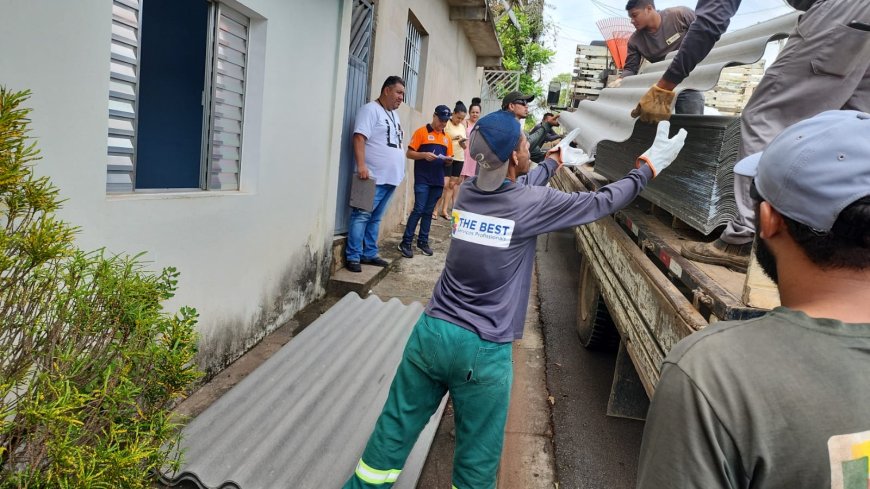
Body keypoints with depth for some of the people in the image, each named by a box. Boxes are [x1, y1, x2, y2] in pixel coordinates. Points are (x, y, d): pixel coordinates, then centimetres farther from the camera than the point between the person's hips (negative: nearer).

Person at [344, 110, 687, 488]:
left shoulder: (468, 192, 2)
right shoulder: (532, 204, -12)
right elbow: (601, 202, 1)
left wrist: (554, 160, 40)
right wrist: (648, 166, 15)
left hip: (431, 331, 5)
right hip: (483, 350, -5)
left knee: (393, 432, 17)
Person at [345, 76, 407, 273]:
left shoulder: (394, 114, 21)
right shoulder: (370, 109, -5)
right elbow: (359, 138, -16)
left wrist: (399, 171, 21)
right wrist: (361, 165, -26)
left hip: (390, 177, 8)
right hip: (373, 177, -8)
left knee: (375, 218, 11)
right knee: (362, 216, -5)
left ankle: (369, 254, 17)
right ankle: (353, 257, -1)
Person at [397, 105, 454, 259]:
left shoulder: (446, 137, 15)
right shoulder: (421, 132, -2)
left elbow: (449, 157, 20)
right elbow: (410, 153, -5)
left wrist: (448, 159, -3)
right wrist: (424, 155, -21)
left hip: (438, 180, 5)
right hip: (422, 179, -5)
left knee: (428, 212, 9)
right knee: (419, 210, -10)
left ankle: (423, 241, 17)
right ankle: (406, 242, -3)